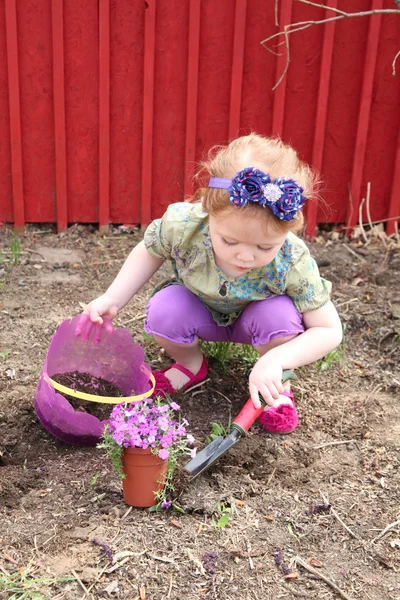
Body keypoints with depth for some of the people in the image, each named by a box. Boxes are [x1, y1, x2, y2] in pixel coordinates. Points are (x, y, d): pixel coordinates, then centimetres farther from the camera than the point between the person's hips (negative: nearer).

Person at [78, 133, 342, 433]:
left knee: (280, 313, -34)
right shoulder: (182, 224, -35)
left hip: (252, 320, -1)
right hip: (199, 314, 1)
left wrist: (276, 360, -41)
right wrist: (112, 300, -19)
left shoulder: (293, 263, -36)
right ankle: (191, 365, 5)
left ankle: (276, 385, -1)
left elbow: (329, 331, -26)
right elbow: (149, 252, -9)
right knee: (163, 309, -30)